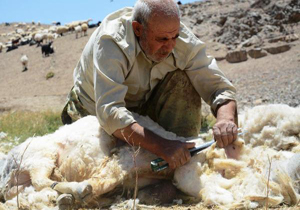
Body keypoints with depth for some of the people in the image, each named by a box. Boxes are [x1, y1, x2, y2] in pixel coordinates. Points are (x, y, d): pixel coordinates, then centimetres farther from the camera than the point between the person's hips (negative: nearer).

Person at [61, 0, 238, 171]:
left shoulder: (185, 42, -21)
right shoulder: (110, 42, -35)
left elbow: (218, 86, -19)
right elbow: (110, 112, -44)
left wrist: (226, 119, -43)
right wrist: (161, 146, -55)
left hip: (143, 109, 3)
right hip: (96, 112, -2)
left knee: (184, 79, -21)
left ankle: (185, 157, -16)